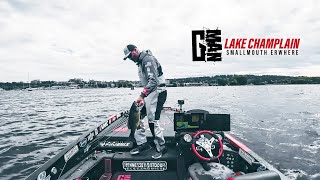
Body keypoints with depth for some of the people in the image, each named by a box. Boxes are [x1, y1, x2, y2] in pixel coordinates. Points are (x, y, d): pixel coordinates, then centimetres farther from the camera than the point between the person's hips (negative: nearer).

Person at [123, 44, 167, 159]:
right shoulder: (140, 62, 19)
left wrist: (142, 95, -30)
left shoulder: (148, 59, -14)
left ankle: (161, 147, 9)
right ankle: (143, 144, 13)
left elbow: (153, 81, -25)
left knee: (153, 121, -8)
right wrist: (143, 96, 15)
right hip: (149, 92, 10)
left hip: (158, 92, -10)